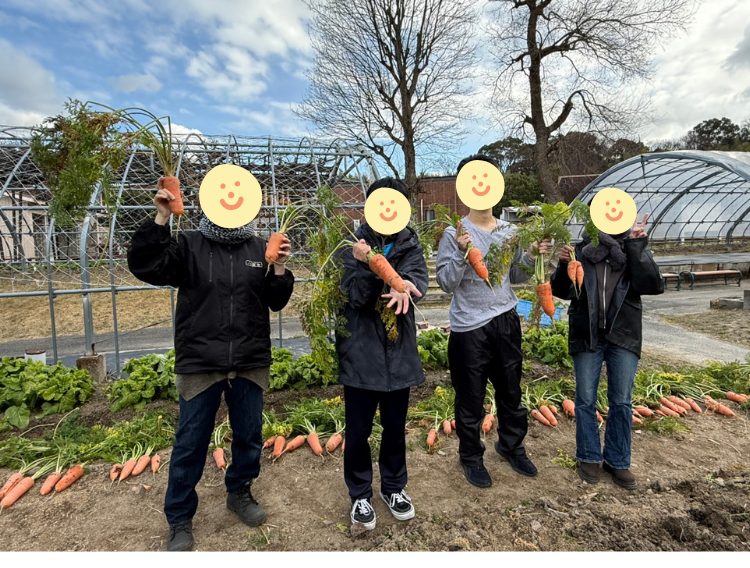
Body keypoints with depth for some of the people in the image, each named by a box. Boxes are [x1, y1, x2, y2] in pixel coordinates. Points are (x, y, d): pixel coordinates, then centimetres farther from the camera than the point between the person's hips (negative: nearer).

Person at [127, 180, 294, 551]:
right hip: (199, 363, -2)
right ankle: (180, 519, 29)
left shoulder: (259, 248, 4)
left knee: (249, 436, 15)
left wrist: (280, 270, -15)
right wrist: (160, 220, -20)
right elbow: (143, 267, -13)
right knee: (190, 442, 9)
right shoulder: (189, 246, -1)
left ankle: (239, 492, 41)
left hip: (250, 362, 2)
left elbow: (277, 302, 3)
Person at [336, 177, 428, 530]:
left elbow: (420, 280, -12)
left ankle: (394, 487, 40)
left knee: (395, 427, 18)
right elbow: (354, 295, -15)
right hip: (360, 352, -3)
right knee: (358, 430, 9)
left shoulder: (410, 243, 4)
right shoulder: (354, 245, -7)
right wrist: (364, 265, -33)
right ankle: (360, 494, 32)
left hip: (399, 351, 3)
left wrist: (404, 286, -34)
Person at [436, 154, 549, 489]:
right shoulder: (455, 233, -10)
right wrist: (461, 254, -27)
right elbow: (446, 283, -13)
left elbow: (515, 277, 14)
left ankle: (512, 445, 43)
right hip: (470, 327, -5)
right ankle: (471, 456, 30)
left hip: (506, 321, 5)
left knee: (511, 390, 20)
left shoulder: (509, 231, 6)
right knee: (471, 397, 9)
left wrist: (532, 257, -2)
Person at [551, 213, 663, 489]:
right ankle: (589, 457, 25)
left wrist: (635, 246, -19)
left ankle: (618, 461, 27)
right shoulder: (581, 250, 1)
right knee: (585, 400, 8)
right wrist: (564, 265, -19)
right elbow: (562, 291, -1)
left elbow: (653, 286, -13)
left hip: (623, 335, 1)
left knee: (621, 402, 10)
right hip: (587, 335, 0)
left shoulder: (635, 249, 2)